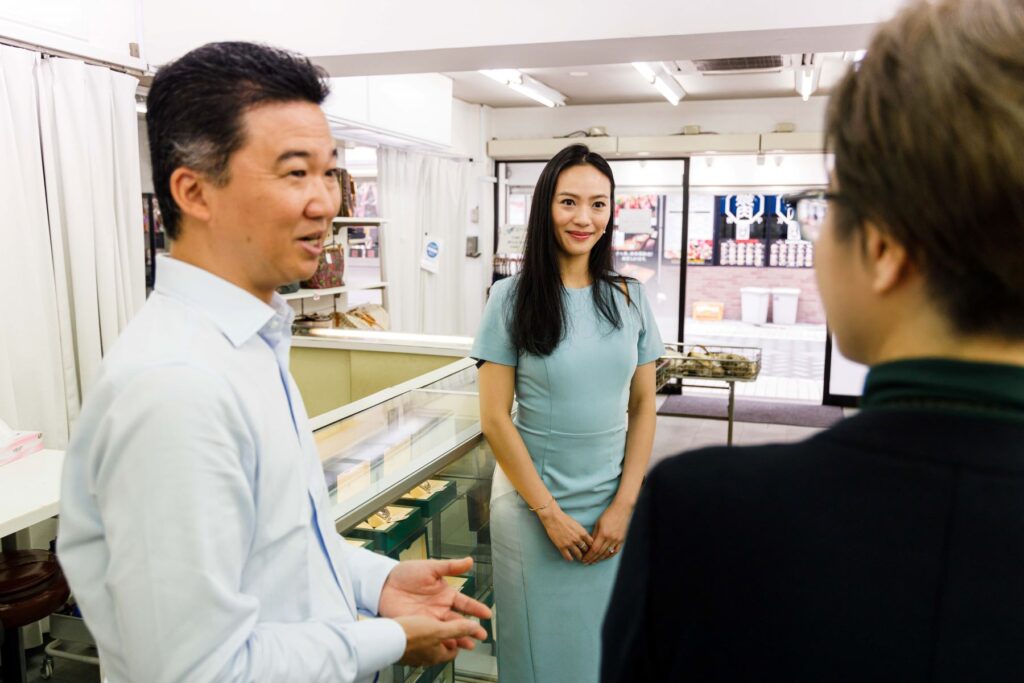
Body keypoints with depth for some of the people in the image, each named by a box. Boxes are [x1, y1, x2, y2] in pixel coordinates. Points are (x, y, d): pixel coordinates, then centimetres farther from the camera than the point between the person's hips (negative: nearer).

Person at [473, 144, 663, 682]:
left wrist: (624, 503, -4)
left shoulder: (629, 298, 2)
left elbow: (643, 406, 4)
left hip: (613, 503, 3)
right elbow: (495, 419, -10)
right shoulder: (512, 298, -8)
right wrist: (550, 512, -10)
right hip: (531, 502, -3)